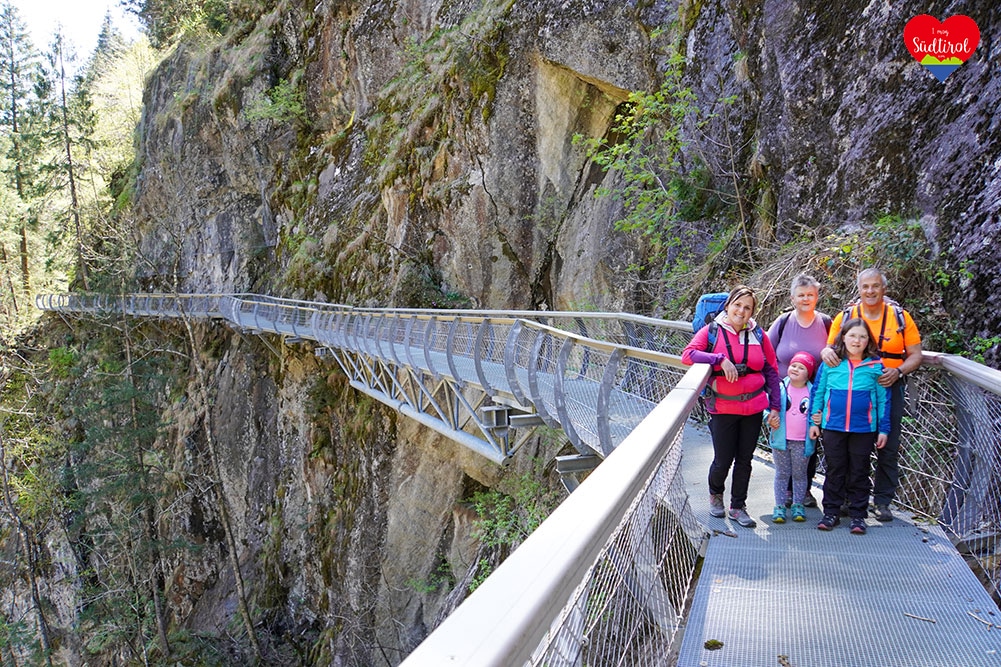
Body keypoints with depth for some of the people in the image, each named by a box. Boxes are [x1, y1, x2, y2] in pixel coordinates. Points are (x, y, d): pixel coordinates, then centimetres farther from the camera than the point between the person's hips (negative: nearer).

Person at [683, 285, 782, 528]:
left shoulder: (758, 335, 4)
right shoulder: (711, 331, -3)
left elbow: (772, 371, 8)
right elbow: (688, 354, -16)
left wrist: (774, 407, 3)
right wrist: (720, 359, -24)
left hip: (754, 407, 3)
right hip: (723, 408, -3)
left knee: (744, 459, 9)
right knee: (723, 460, 1)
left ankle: (738, 507, 24)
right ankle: (715, 493, 33)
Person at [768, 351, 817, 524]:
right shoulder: (780, 388, -3)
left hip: (803, 442, 0)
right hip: (781, 439, 0)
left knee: (800, 474, 12)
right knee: (782, 473, 8)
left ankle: (798, 506, 25)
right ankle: (779, 506, 15)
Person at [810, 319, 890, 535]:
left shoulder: (875, 366, 0)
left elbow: (883, 399, 4)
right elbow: (817, 392, 8)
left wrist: (884, 429, 3)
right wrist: (814, 421, 7)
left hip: (864, 429, -1)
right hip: (833, 427, 1)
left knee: (859, 473, 8)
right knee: (834, 471, 9)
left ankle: (858, 515, 17)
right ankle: (831, 512, 18)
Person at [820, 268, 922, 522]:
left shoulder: (900, 317, 2)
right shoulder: (845, 316, 3)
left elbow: (915, 355, 4)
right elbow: (830, 348, 5)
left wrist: (898, 371, -15)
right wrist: (827, 352, -19)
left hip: (889, 388, 0)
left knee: (888, 448, 4)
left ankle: (883, 501, 15)